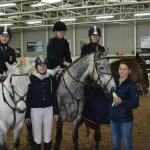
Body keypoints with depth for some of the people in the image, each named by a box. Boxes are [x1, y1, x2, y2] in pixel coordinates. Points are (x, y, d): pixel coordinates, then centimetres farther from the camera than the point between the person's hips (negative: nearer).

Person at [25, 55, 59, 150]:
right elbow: (28, 98, -4)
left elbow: (54, 96, 5)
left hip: (48, 110, 2)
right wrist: (27, 115, -5)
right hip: (35, 110, -2)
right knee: (37, 138, 7)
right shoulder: (32, 79, -7)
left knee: (48, 138, 10)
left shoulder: (51, 79, 0)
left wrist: (56, 112, 3)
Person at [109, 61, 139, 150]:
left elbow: (135, 104, -17)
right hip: (113, 117, 5)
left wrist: (121, 101, -27)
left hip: (125, 119, -5)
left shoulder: (131, 86, -14)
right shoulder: (114, 82, 2)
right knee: (115, 143, 20)